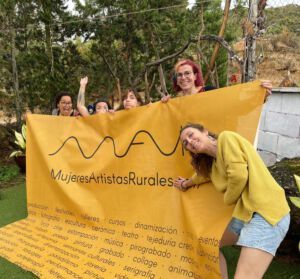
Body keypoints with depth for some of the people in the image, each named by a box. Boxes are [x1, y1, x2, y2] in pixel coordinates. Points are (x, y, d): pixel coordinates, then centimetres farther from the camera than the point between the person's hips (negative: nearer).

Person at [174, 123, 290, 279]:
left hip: (265, 213, -10)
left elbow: (239, 175, -19)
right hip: (246, 214, 10)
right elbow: (204, 173, 41)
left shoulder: (226, 137, -7)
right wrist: (186, 184, 56)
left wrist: (228, 200, -3)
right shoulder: (213, 162, 17)